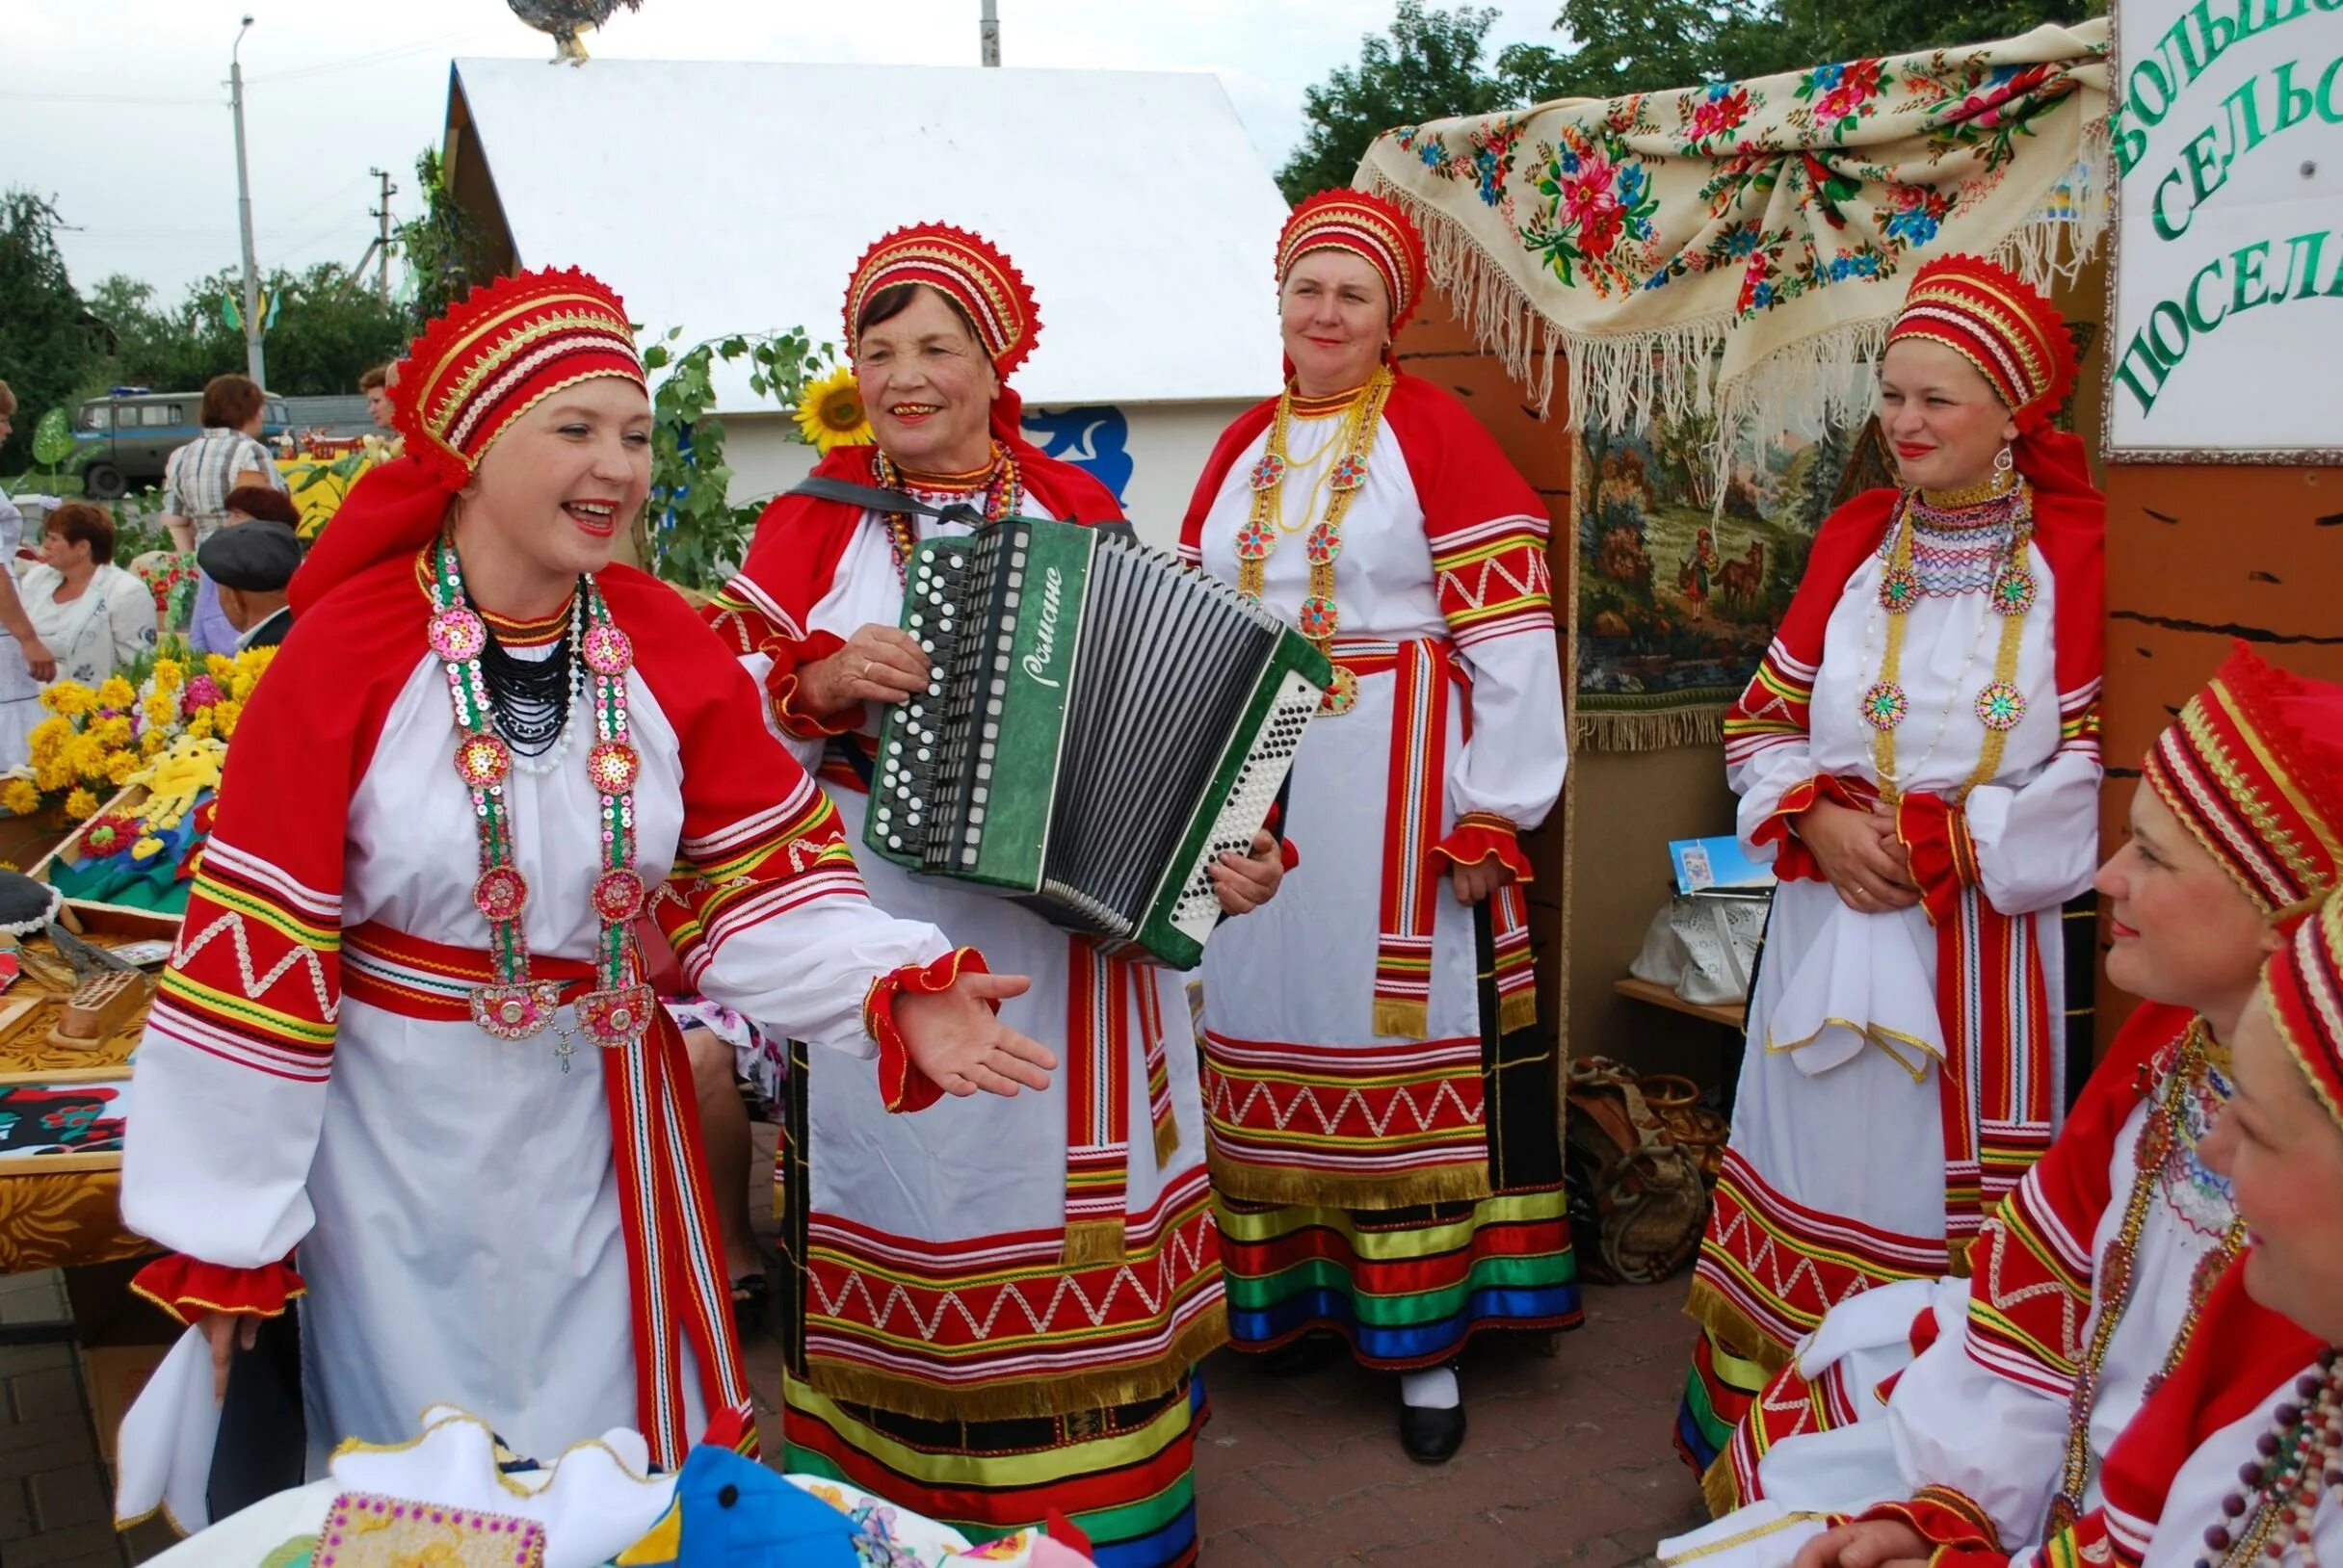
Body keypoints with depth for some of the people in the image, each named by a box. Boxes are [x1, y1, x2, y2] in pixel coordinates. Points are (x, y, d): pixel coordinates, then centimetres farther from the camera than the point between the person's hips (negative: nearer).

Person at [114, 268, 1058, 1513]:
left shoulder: (665, 644, -6)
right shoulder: (347, 648, -16)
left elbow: (761, 877, -2)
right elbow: (254, 939, -13)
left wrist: (896, 996, -20)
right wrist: (220, 1238, -9)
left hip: (598, 1122, 3)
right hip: (403, 1132, -3)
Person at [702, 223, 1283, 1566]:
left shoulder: (1080, 512, 6)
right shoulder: (812, 522, 3)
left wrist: (1238, 849, -6)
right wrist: (821, 684, -18)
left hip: (1069, 923, 1)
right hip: (877, 928, 0)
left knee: (1066, 1201, 8)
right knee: (902, 1194, 8)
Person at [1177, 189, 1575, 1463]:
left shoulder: (1435, 435, -5)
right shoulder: (1241, 449, 13)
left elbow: (1508, 633, -9)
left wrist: (1495, 811, -13)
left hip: (1394, 785, -5)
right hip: (1253, 793, 5)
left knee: (1399, 1028, 0)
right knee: (1266, 1019, 9)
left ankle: (1421, 1333, 11)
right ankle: (1296, 1287, 25)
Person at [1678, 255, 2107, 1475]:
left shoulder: (2070, 548, -5)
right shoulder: (1855, 538, 5)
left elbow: (2093, 765, -9)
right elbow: (1762, 717, 8)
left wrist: (1941, 842, -14)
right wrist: (1817, 821, -9)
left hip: (1986, 936, -3)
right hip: (1837, 919, 3)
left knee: (1949, 1188, 5)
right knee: (1823, 1168, 10)